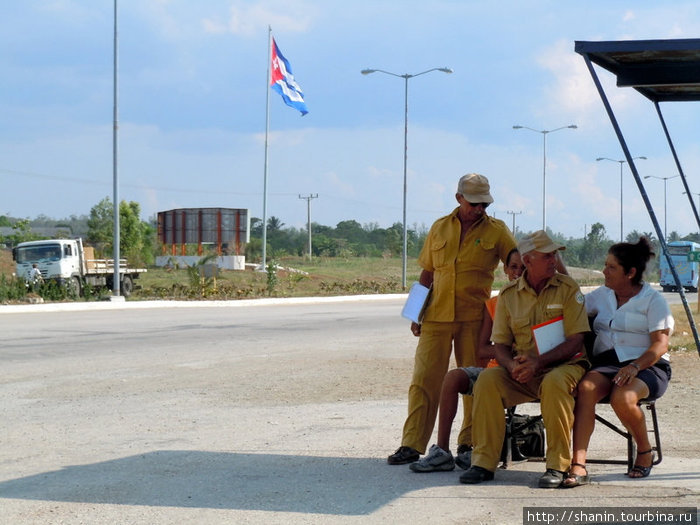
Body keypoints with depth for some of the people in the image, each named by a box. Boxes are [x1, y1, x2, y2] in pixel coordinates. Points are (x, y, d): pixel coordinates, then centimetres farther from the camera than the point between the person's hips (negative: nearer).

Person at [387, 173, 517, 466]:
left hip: (474, 318, -1)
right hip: (437, 315, 2)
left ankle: (469, 443, 14)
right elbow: (426, 273, 16)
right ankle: (412, 445, -2)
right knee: (424, 380, -3)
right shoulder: (440, 228, 11)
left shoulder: (496, 230, 4)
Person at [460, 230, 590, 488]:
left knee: (555, 383, -37)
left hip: (562, 364, -3)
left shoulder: (567, 288, -3)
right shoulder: (508, 294, 6)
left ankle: (557, 465, -26)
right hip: (521, 372, 3)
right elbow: (500, 344, 6)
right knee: (487, 379, -24)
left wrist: (538, 362, -23)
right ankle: (484, 462, -17)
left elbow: (576, 341, -10)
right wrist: (512, 365, -17)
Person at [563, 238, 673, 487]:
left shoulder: (653, 300, 0)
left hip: (647, 365, -4)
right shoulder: (601, 296, 17)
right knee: (586, 388, -31)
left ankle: (644, 452, -5)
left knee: (622, 397, -36)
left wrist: (634, 367, -25)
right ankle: (578, 465, -40)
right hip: (606, 362, 4)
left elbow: (660, 345, -9)